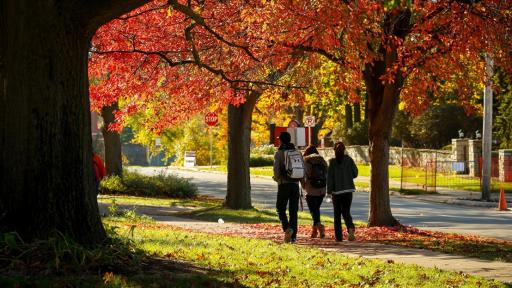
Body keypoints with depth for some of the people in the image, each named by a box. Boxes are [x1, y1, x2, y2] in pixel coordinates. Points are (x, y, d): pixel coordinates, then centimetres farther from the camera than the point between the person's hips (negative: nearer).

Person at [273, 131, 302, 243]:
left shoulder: (279, 153, -5)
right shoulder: (297, 152, 8)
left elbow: (276, 170, -13)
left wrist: (276, 178, 7)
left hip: (284, 185, -4)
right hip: (295, 184, 4)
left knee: (280, 209, 7)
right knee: (293, 211, 8)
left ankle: (287, 228, -17)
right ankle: (293, 236, 4)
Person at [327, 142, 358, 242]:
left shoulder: (332, 162, -7)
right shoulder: (349, 160, -1)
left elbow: (330, 177, -8)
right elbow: (355, 173, 2)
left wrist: (329, 191, -3)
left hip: (336, 191, -2)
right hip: (348, 190, 2)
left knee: (337, 214, 8)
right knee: (346, 212, 9)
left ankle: (339, 236, 6)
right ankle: (351, 227, -20)